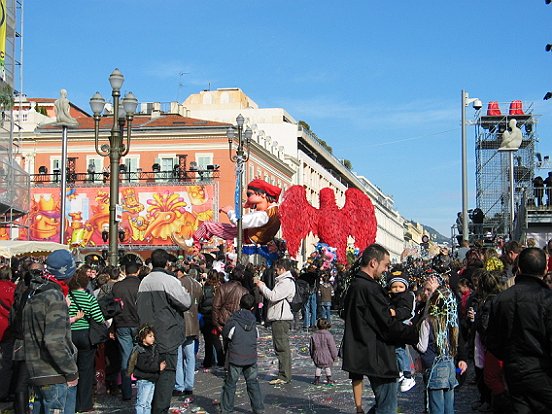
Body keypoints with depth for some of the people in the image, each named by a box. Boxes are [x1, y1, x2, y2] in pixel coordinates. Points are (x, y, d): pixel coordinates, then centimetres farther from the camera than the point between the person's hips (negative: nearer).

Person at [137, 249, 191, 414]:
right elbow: (186, 302, -12)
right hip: (167, 335, -7)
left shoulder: (144, 281, 8)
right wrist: (185, 293, 7)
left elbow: (138, 305, 16)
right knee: (167, 372, -2)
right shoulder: (169, 281, -15)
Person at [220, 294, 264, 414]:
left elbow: (225, 334, 1)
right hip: (251, 358, 4)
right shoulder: (253, 321, 3)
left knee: (230, 384, 6)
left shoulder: (233, 321, -9)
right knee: (252, 382, 13)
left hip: (236, 358, -3)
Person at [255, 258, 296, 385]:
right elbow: (273, 296, 20)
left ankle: (284, 376, -6)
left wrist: (262, 286, -10)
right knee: (280, 347, 14)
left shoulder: (286, 283, -14)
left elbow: (273, 296, -22)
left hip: (281, 320, -11)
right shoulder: (283, 281, 21)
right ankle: (284, 374, 19)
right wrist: (263, 287, 11)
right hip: (278, 318, 11)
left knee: (282, 347, -8)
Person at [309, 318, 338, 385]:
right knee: (328, 367, 10)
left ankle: (317, 379, 17)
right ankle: (329, 379, 15)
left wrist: (312, 355, 20)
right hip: (327, 356, -3)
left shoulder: (314, 335, 0)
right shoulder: (328, 335, -14)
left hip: (317, 356, 3)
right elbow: (332, 347, -10)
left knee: (318, 367, 15)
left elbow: (311, 347, 8)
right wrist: (335, 356, 0)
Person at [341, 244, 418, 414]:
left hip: (358, 353, 10)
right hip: (378, 355, -10)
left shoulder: (354, 286, 13)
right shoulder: (370, 289, -18)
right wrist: (416, 333, -11)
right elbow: (388, 324, -19)